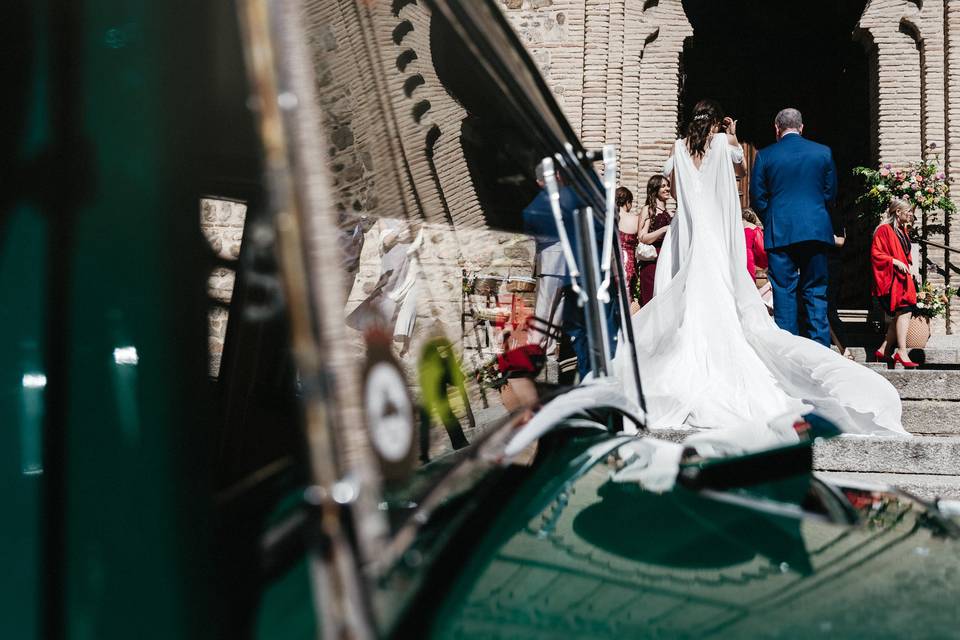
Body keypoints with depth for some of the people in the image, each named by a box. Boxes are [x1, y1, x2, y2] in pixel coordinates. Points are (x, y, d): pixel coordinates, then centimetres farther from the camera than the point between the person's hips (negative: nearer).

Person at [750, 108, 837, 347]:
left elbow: (756, 197, 2)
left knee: (783, 292, 2)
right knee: (816, 292, 7)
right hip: (816, 230, 2)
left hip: (780, 232, -1)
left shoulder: (765, 156, 0)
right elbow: (831, 192, 10)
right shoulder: (824, 152, 5)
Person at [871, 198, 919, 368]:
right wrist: (895, 261, -21)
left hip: (902, 278, 10)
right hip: (891, 279, -10)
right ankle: (902, 352, -25)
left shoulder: (903, 231, 20)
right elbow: (875, 254, -14)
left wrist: (908, 266, 14)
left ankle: (883, 350, 12)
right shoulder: (884, 230, -8)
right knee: (905, 311, -20)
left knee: (900, 315, 5)